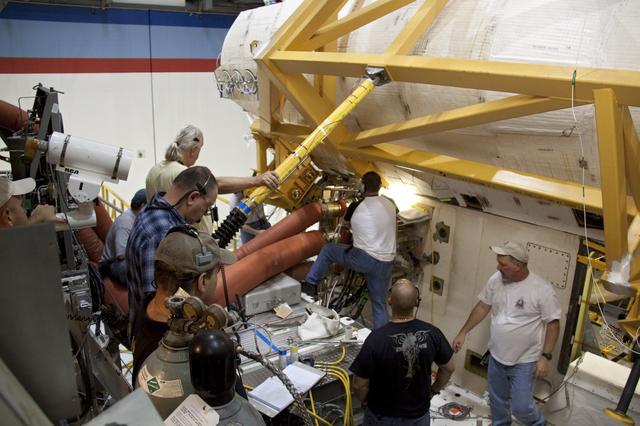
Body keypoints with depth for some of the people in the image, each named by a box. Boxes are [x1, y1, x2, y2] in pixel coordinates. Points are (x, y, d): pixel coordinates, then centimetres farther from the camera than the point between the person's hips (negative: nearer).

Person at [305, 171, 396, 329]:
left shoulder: (357, 206, -6)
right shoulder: (390, 204, 5)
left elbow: (345, 217, 17)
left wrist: (345, 207, 39)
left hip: (364, 259, -4)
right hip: (386, 263, 4)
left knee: (327, 250, 18)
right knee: (380, 305, 16)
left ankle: (309, 284, 24)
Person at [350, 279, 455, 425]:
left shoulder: (377, 338, -29)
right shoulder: (432, 333, -18)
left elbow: (359, 385, -20)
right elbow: (448, 369, -2)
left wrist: (366, 401, 1)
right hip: (419, 414, 3)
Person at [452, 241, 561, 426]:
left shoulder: (542, 289, -22)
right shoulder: (495, 280, -7)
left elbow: (553, 324, -14)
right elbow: (482, 307, 4)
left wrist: (545, 356, -16)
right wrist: (463, 332, 5)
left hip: (524, 361, -5)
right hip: (496, 356, 5)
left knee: (521, 407, 3)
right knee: (497, 400, 20)